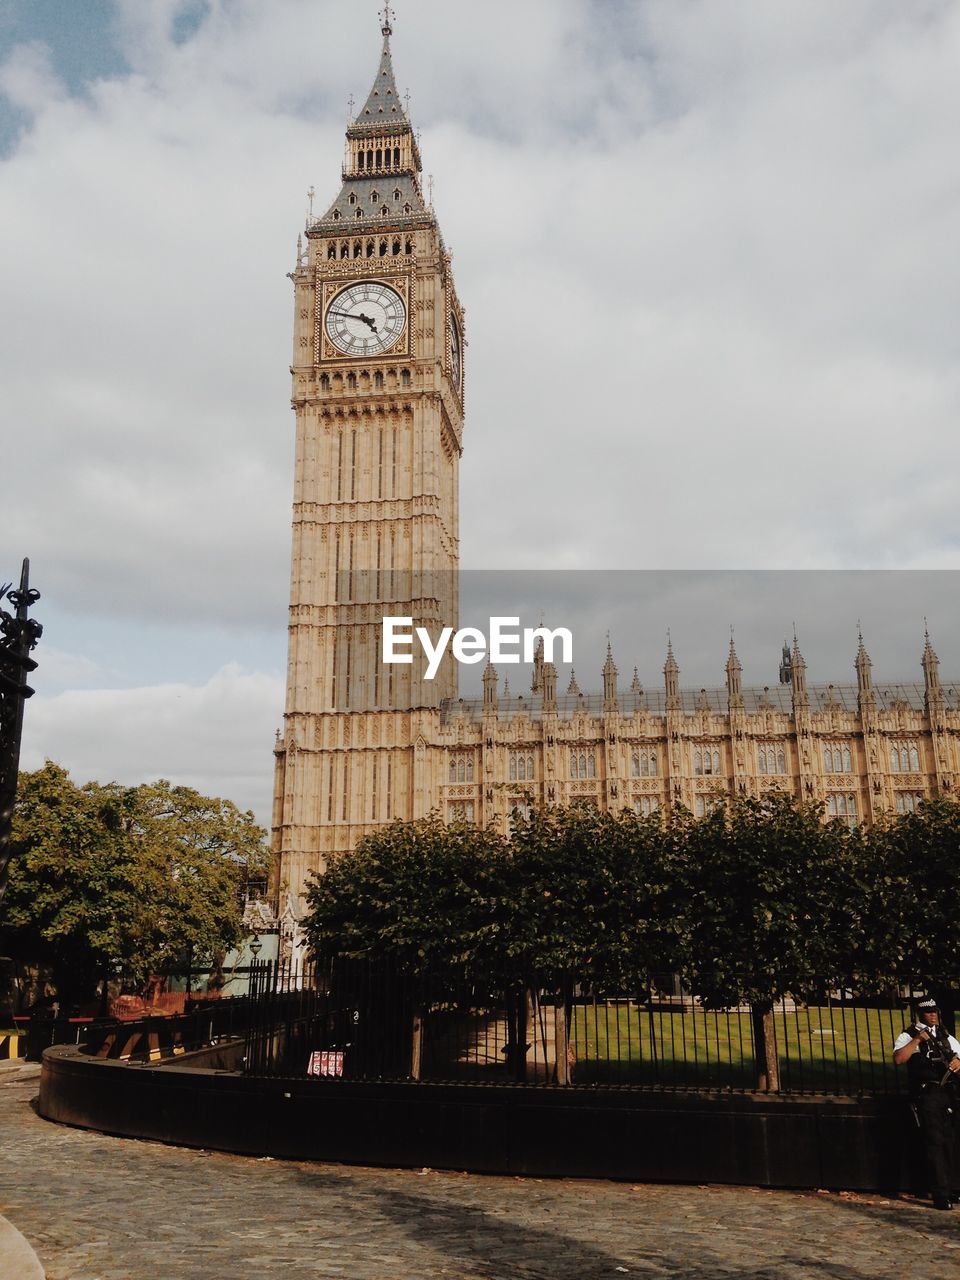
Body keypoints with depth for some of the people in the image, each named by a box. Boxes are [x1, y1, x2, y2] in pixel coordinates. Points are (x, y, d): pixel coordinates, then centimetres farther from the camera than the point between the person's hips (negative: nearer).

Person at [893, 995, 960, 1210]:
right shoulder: (908, 1036, 0)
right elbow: (898, 1059, -16)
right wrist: (917, 1040, -18)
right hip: (926, 1094, -6)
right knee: (934, 1143, -8)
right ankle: (940, 1195, -6)